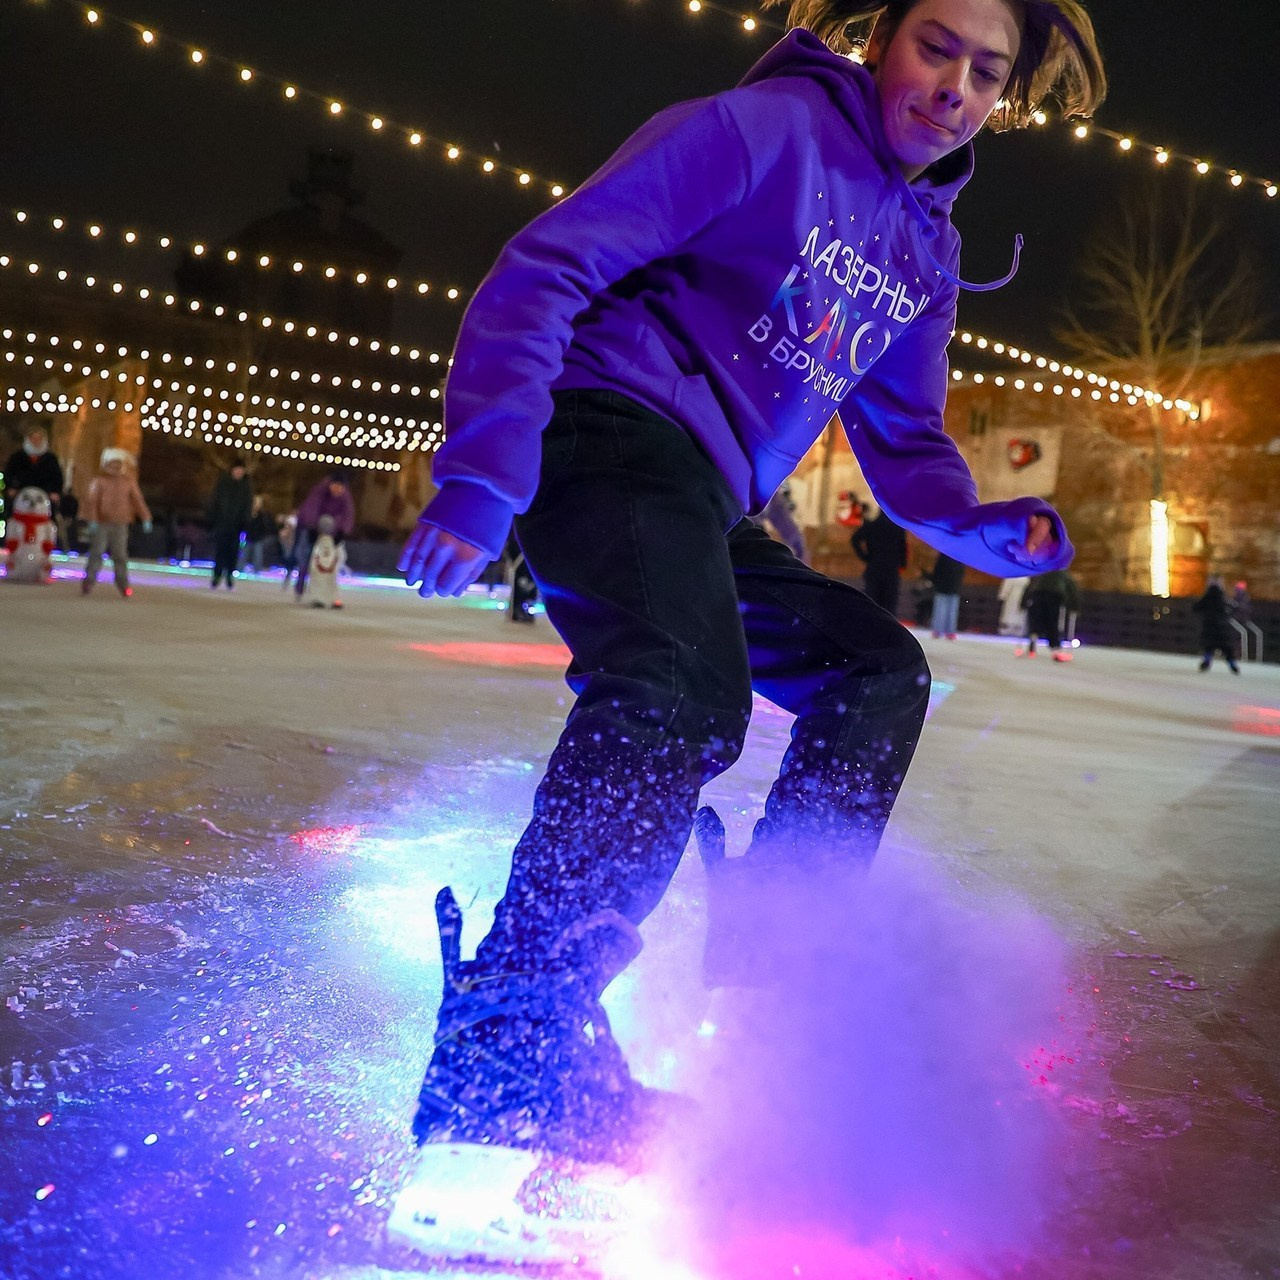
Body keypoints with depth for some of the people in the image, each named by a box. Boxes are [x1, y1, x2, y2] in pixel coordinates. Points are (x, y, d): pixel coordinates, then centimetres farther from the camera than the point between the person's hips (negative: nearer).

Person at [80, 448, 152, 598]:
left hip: (120, 524, 2)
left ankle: (123, 584, 11)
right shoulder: (99, 480, -1)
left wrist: (146, 519, 0)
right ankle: (88, 582, 2)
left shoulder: (129, 481, 8)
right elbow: (91, 501, -6)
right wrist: (92, 520, -16)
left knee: (120, 555, 5)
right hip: (101, 523, -2)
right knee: (97, 552, -2)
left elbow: (138, 500, 8)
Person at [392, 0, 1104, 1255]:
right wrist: (481, 474, -25)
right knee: (684, 688, -33)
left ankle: (766, 967, 7)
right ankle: (495, 1094, -34)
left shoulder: (926, 252, 19)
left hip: (703, 508, 9)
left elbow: (904, 445, 24)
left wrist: (989, 528, 2)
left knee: (880, 667, 10)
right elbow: (545, 268, -13)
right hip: (613, 427, -9)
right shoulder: (766, 129, -6)